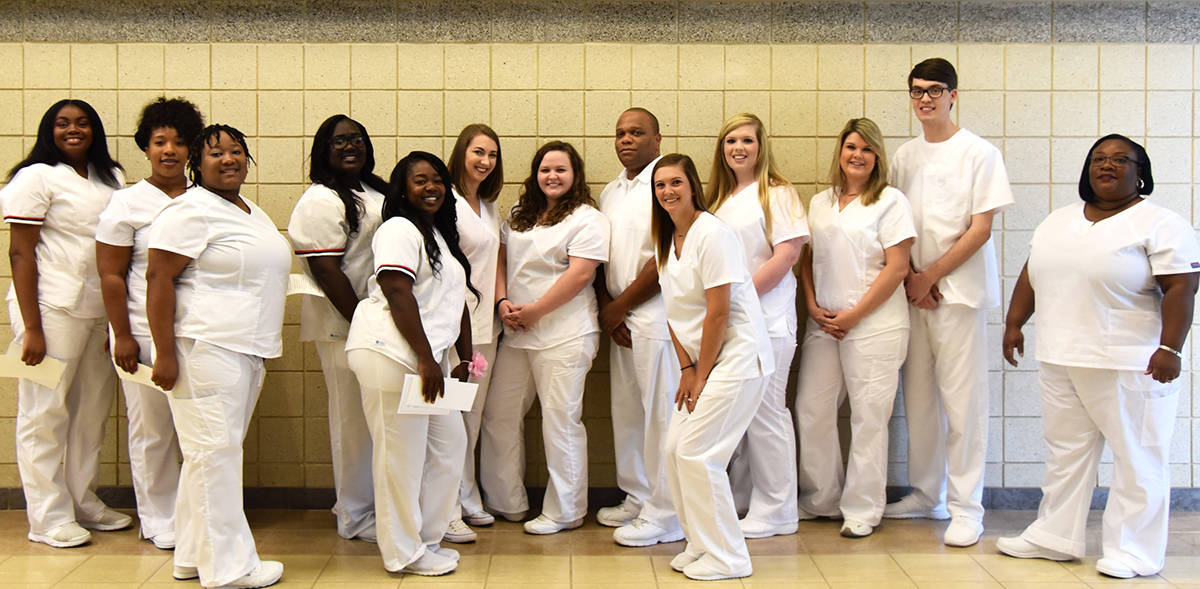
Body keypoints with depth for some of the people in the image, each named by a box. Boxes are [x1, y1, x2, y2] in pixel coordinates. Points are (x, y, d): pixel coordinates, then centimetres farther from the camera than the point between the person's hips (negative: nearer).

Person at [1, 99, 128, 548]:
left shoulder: (111, 177, 14)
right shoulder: (36, 177, -4)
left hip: (100, 308, 7)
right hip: (53, 308, -6)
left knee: (92, 408, 12)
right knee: (46, 412, 0)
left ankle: (84, 504, 24)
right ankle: (49, 518, 9)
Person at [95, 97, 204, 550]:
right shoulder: (127, 203, 0)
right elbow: (111, 276, -3)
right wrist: (121, 335, -8)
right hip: (146, 336, -3)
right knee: (152, 430, 4)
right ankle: (160, 519, 19)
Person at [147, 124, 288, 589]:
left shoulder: (251, 212, 18)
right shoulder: (190, 211, -9)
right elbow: (159, 279, -14)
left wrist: (259, 348, 22)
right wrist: (165, 353, -19)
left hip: (246, 350, 9)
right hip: (205, 349, -9)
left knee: (216, 452, 13)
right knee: (214, 450, -5)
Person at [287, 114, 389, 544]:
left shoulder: (374, 192, 16)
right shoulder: (320, 202, -11)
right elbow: (327, 272, -18)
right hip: (344, 326, -8)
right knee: (353, 417, -1)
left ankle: (367, 500, 27)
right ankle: (355, 517, 10)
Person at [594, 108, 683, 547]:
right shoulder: (610, 193, 18)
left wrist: (620, 305, -9)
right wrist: (607, 306, 1)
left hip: (657, 316, -8)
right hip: (619, 319, 8)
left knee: (660, 413, -4)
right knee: (626, 412, 13)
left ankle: (663, 515, 3)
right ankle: (636, 498, 25)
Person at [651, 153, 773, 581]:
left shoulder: (713, 234, -16)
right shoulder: (666, 240, 10)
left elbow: (718, 313, -18)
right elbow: (675, 311, 11)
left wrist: (701, 376, -12)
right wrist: (686, 368, 2)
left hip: (738, 357, -8)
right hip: (701, 358, 8)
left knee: (696, 452, -10)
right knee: (675, 448, 5)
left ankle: (727, 558, 4)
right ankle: (700, 544, 20)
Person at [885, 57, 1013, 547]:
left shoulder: (979, 153, -3)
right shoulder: (904, 156, 12)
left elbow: (980, 229, -7)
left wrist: (930, 276, -10)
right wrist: (909, 277, -3)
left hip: (960, 291, -5)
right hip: (913, 292, 5)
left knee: (962, 401, -4)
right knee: (918, 397, 9)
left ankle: (966, 507, 4)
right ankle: (927, 494, 22)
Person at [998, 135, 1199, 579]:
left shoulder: (1161, 224, -7)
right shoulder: (1059, 221, 13)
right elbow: (1031, 276, 16)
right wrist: (1014, 323, 11)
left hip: (1129, 366, -6)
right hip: (1060, 360, 7)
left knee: (1137, 456, 3)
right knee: (1065, 451, 13)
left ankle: (1134, 551, 11)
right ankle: (1055, 538, 23)